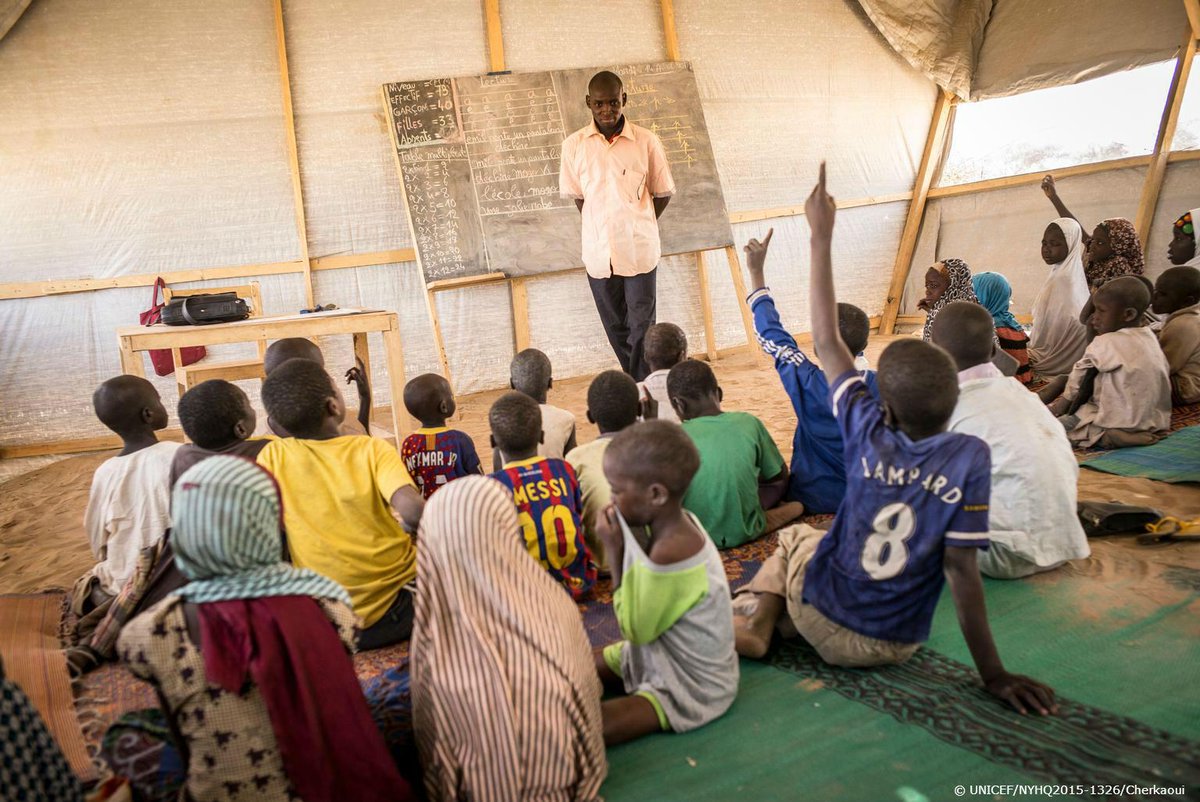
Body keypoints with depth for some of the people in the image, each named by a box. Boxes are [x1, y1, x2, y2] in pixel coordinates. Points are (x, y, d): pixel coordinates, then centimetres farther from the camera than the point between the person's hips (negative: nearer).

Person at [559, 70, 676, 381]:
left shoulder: (646, 141, -5)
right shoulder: (574, 145, -1)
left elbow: (663, 193, 5)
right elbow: (576, 195, 9)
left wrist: (638, 228, 5)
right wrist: (601, 230, 5)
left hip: (639, 250, -2)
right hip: (598, 251, 2)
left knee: (642, 325, -1)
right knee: (616, 327, 12)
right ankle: (639, 386, 28)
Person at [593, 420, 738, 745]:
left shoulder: (671, 552, -35)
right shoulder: (675, 522, -8)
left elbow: (634, 628, -22)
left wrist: (615, 551, -22)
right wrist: (627, 542, -16)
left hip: (692, 687, -9)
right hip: (659, 654, 9)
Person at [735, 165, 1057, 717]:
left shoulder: (867, 432, -17)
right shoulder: (969, 457, -20)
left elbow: (825, 339, -9)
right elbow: (962, 568, -20)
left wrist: (822, 236, -5)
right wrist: (993, 673, -12)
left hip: (822, 621, -1)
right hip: (894, 646, 2)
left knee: (793, 537, 30)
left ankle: (754, 619, 7)